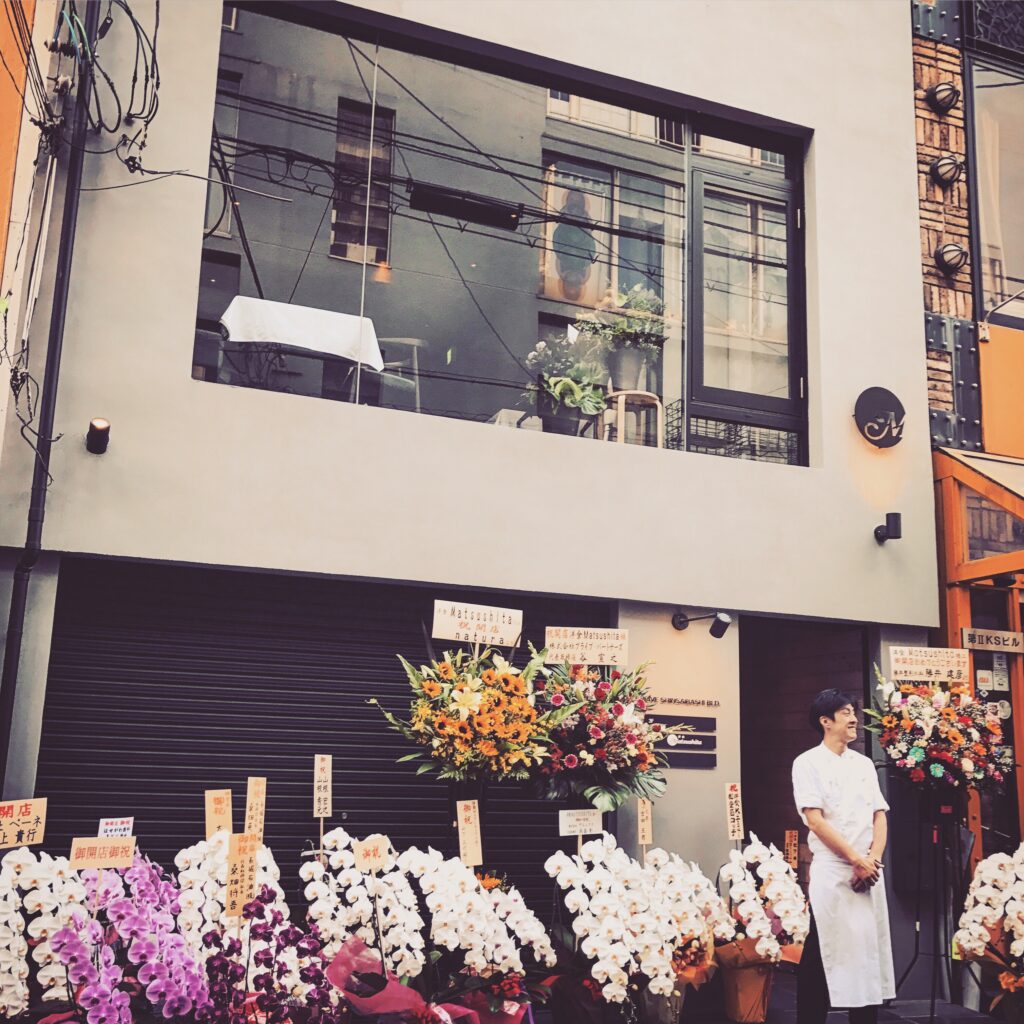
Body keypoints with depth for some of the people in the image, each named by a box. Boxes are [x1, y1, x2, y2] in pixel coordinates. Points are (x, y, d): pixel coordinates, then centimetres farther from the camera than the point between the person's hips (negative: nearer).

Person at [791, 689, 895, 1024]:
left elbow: (880, 816, 9)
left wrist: (873, 859, -7)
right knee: (823, 953, -2)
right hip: (831, 872, -5)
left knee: (868, 949, 7)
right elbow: (815, 820, -11)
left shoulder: (864, 764, 14)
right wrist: (856, 860, -13)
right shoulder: (808, 763, -3)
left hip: (870, 871, 5)